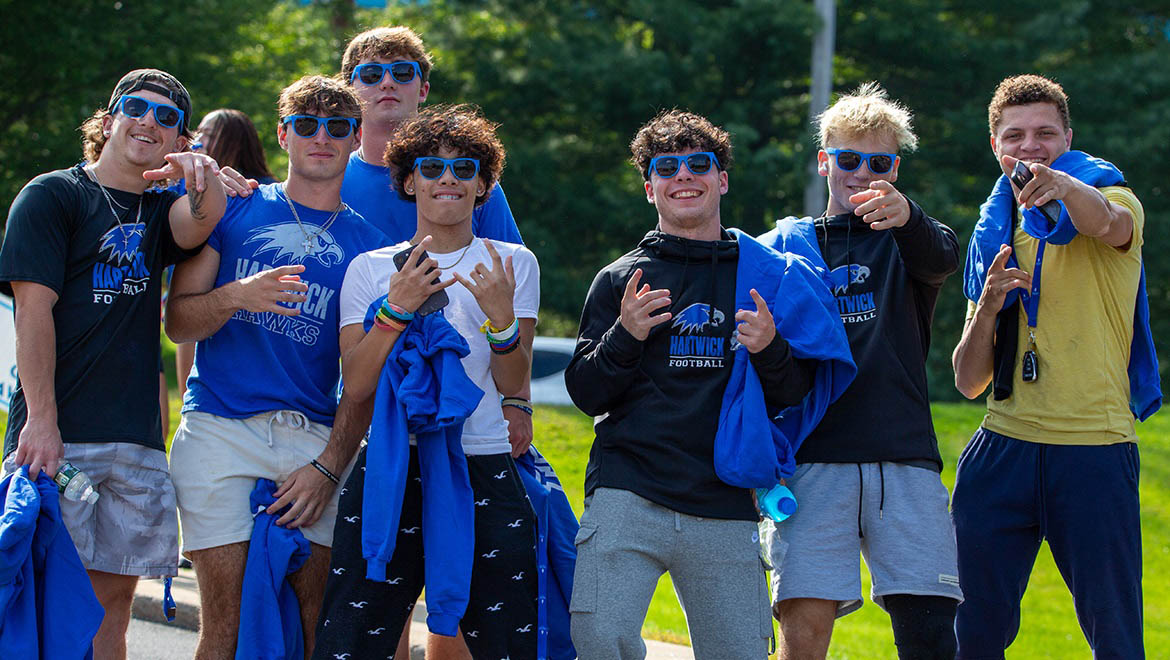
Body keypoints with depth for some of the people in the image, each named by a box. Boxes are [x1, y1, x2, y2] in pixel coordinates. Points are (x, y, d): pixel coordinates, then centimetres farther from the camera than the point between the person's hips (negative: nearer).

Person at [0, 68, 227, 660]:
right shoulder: (52, 196, 3)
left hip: (137, 443, 5)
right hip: (56, 434, -5)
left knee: (114, 597, 4)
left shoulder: (161, 213, 17)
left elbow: (201, 221, -8)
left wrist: (202, 173, -32)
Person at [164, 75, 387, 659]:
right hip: (219, 431, -1)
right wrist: (236, 296, -15)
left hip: (316, 440, 1)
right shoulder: (233, 209, 10)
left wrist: (328, 466, -4)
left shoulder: (368, 246, 11)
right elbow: (177, 322, 6)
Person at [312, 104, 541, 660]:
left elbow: (513, 384, 3)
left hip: (485, 473, 0)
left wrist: (501, 318, -15)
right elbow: (355, 386, 1)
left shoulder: (513, 264, 9)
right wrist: (396, 310, -11)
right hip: (391, 467, 0)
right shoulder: (370, 269, 10)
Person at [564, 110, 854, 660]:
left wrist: (769, 350, -10)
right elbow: (585, 394, 6)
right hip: (628, 495, -1)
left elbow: (794, 397, 10)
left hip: (725, 509, 1)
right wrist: (625, 335, -11)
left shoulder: (765, 277, 12)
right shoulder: (620, 280, 11)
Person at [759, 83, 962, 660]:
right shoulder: (784, 246, 17)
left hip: (904, 459, 0)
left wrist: (905, 215, -35)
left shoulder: (905, 240, 14)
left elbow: (941, 258, -12)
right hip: (812, 461, 0)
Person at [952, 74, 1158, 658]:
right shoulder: (995, 236, 16)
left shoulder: (1114, 200, 3)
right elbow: (969, 382, 13)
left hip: (1095, 452, -4)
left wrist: (1062, 184, -48)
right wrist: (989, 304, -6)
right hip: (1002, 449, 4)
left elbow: (1106, 222, -26)